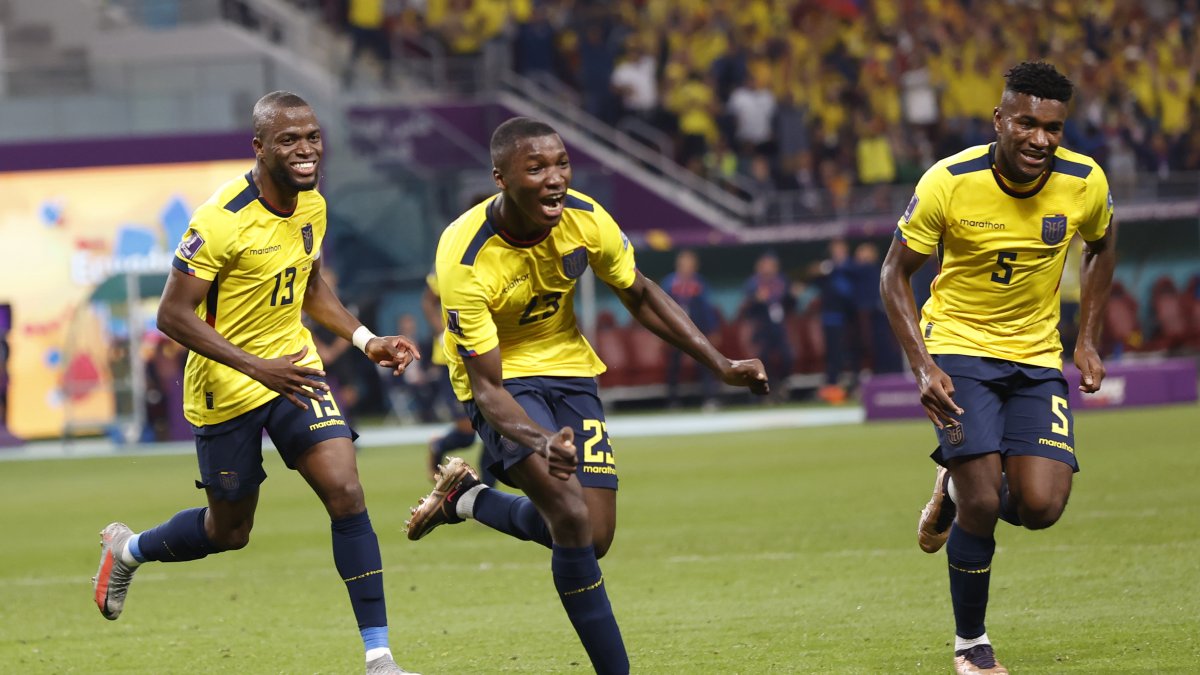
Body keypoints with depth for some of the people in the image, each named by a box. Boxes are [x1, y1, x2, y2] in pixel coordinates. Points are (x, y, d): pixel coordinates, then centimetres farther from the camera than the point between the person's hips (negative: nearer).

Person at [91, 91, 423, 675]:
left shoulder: (312, 205, 0)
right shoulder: (222, 220, -24)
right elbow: (173, 315, -22)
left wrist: (366, 341, 4)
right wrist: (258, 367, -29)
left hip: (293, 365, 5)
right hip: (226, 386, -5)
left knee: (345, 492, -13)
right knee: (229, 532, 10)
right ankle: (127, 549, 43)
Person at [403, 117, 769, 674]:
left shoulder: (585, 218, -16)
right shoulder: (466, 261, -30)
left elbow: (640, 297, 3)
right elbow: (486, 387, -27)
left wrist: (721, 366, -3)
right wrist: (540, 444, -46)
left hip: (567, 367, 5)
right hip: (503, 380, -5)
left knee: (593, 539, 1)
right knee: (572, 516, -24)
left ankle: (465, 498, 26)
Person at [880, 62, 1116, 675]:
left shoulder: (1085, 183, -11)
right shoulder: (948, 182, -19)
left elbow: (1101, 246, 13)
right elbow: (895, 274, -8)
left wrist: (1088, 340, 7)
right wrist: (923, 368, -18)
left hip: (1038, 358, 3)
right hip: (960, 348, -3)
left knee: (1041, 507, -12)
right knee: (982, 503, -15)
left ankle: (956, 487, 23)